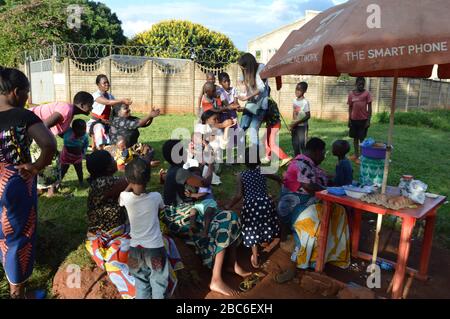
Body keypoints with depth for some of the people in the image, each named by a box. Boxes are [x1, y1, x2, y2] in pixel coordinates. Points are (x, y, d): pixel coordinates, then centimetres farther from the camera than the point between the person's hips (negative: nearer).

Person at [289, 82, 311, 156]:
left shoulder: (305, 102, -14)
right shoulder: (295, 101, 7)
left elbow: (308, 116, -16)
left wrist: (297, 122, -19)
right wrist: (292, 125, 7)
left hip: (302, 127, -7)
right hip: (295, 127, 7)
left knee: (302, 145, -5)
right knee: (295, 145, 12)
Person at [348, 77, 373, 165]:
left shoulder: (367, 93, -6)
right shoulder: (351, 94, 3)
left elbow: (369, 107, -5)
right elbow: (350, 107, 8)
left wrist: (368, 120, -10)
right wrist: (349, 119, 5)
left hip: (363, 119, -4)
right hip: (354, 119, 4)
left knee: (362, 138, 1)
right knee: (355, 138, 12)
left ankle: (361, 156, 7)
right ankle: (356, 155, 23)